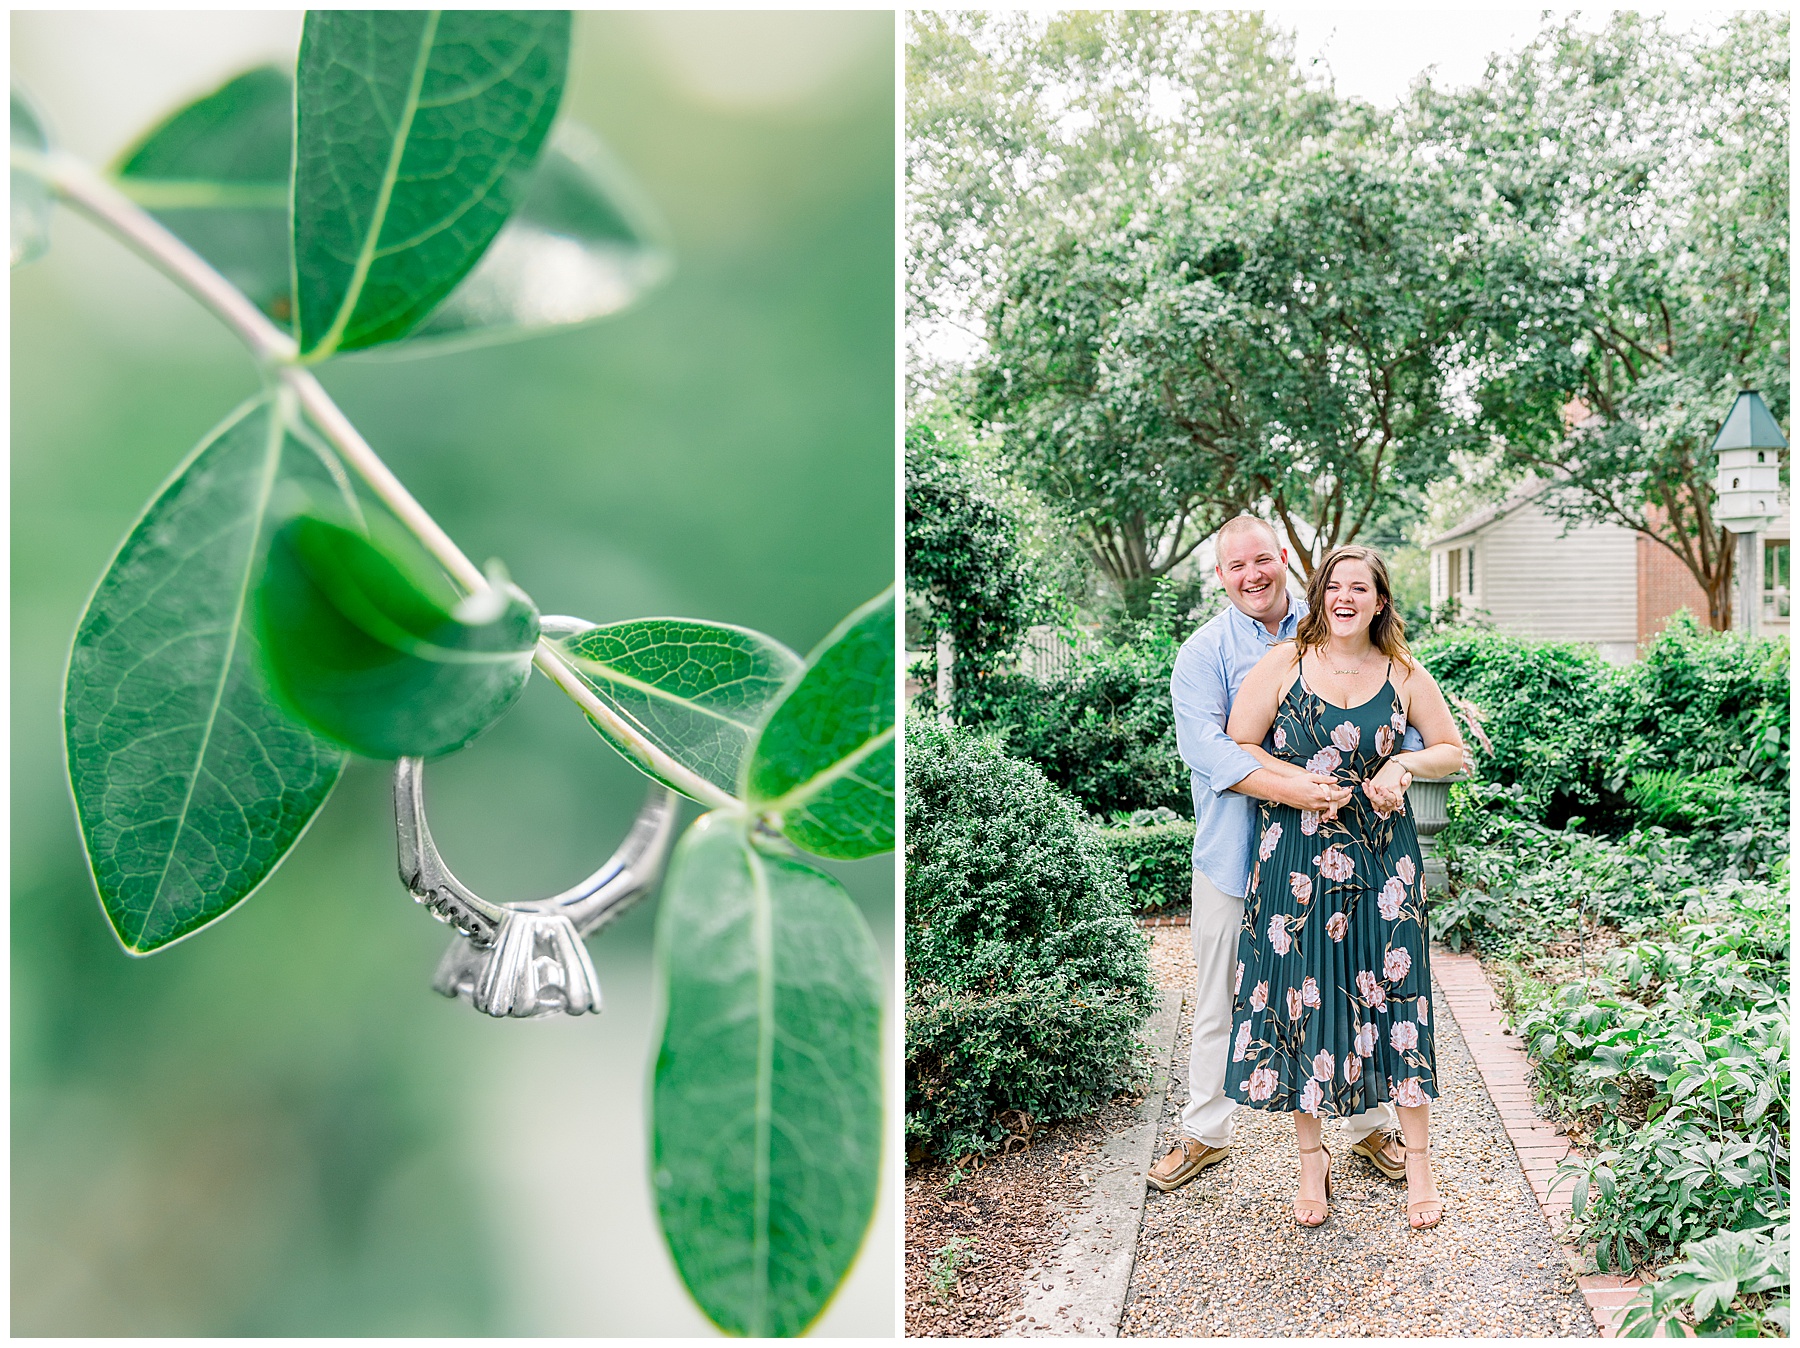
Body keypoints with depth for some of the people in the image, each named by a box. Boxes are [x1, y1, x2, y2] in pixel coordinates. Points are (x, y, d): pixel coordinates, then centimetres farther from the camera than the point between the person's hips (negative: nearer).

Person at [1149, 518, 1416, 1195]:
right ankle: (1204, 1133, 27)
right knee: (1221, 1003, 11)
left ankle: (1372, 1125, 32)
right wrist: (1287, 788, -30)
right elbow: (1204, 745, -16)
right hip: (1235, 853, -1)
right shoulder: (1204, 651, -2)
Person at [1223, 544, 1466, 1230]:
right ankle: (1312, 1159, 19)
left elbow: (1454, 751, 13)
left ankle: (1419, 1166, 15)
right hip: (1296, 857, -1)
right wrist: (1302, 780, -13)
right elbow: (1237, 747, -1)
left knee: (1393, 996, 1)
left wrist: (1404, 763, -7)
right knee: (1300, 998, 3)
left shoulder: (1404, 674, 5)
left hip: (1381, 857, 1)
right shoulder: (1283, 663, 0)